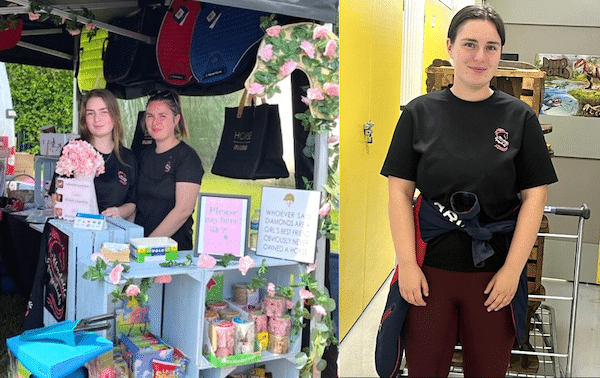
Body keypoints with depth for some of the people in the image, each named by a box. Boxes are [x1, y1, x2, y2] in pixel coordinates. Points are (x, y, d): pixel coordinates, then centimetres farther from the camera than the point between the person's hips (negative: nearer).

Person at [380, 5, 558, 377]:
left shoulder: (520, 116, 0)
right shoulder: (421, 112, 0)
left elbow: (534, 195, -1)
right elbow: (400, 191, -2)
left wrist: (512, 269, -7)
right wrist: (407, 263, -7)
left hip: (495, 272, 0)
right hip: (430, 268, 0)